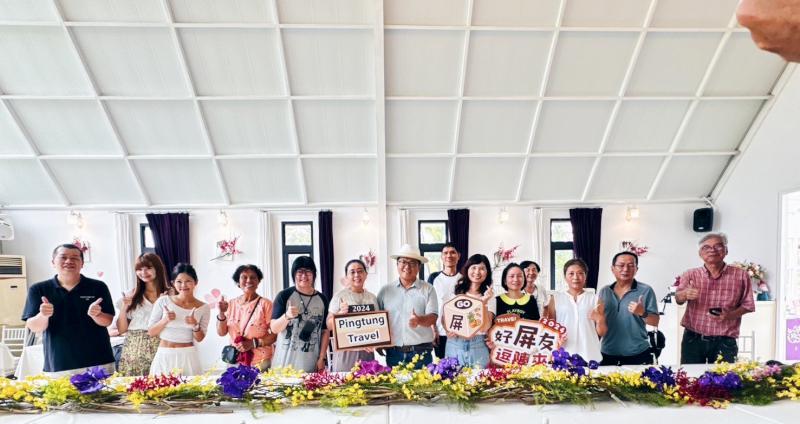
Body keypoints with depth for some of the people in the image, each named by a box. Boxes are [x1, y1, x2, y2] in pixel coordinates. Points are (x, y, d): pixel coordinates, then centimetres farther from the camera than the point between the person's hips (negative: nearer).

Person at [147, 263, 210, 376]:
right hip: (164, 355, 0)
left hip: (188, 356, 0)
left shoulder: (203, 308, -1)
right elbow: (151, 332, 1)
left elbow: (199, 339, 3)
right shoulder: (163, 301, -3)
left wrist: (195, 326, -15)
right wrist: (165, 320, -16)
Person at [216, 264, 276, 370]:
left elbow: (275, 334, -8)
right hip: (235, 360, 3)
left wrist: (254, 343, -19)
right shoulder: (232, 304, 4)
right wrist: (222, 313, -11)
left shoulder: (265, 304, -8)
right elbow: (221, 332, 4)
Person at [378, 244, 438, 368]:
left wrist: (419, 320, -25)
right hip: (393, 352, 1)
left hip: (421, 352, -1)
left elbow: (433, 317, -5)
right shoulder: (385, 291, 8)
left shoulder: (428, 289, 4)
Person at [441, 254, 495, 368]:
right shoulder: (454, 293, 7)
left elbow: (485, 326, -8)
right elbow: (444, 319, 11)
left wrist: (483, 302, -19)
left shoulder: (489, 296, 2)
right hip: (455, 344, 1)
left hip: (478, 346, -1)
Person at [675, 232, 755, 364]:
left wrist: (730, 315, -13)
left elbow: (747, 305, 7)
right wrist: (685, 294, -34)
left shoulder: (740, 275, 3)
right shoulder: (690, 275, 3)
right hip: (693, 339, 0)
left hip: (724, 342, 0)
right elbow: (678, 299, -9)